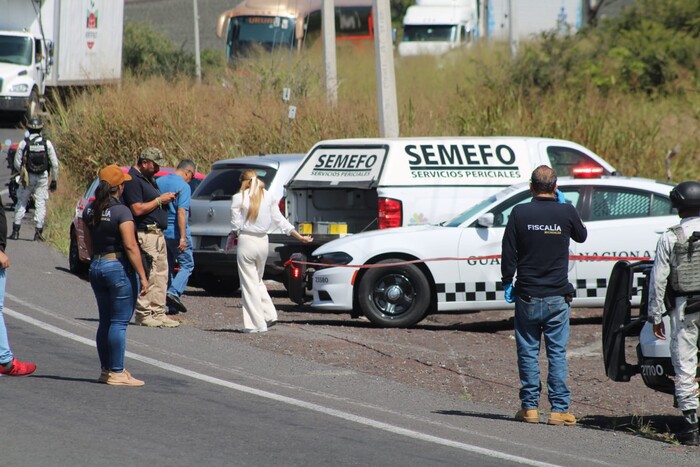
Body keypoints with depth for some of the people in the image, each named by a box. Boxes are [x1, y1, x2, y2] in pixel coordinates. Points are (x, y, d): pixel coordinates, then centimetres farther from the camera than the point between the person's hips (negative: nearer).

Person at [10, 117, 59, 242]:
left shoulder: (23, 143, -6)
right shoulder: (47, 143, -3)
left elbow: (17, 163, -3)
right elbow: (55, 164, -1)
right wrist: (54, 180, 8)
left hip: (27, 177, 0)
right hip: (43, 177, 1)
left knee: (21, 203, 10)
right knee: (41, 204, 5)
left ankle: (16, 231, 7)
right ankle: (38, 232, 0)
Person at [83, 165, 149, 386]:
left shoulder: (89, 211, 6)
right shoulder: (121, 211, -15)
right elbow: (130, 246, -18)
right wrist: (142, 276, -15)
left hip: (96, 267, 7)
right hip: (119, 267, -7)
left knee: (105, 321, 14)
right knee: (119, 322, -3)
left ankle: (106, 369, 19)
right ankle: (116, 372, -2)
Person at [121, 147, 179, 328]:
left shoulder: (148, 179, 20)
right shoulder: (133, 180, -12)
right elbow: (137, 209, -20)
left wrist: (166, 199, 10)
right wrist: (159, 200, -13)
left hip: (158, 234, 10)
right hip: (145, 234, -10)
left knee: (161, 275, 9)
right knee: (147, 275, -9)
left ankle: (158, 312, 12)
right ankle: (143, 314, -6)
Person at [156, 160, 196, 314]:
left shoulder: (159, 182, 9)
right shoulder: (183, 186, -12)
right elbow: (181, 212, -19)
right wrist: (183, 237, -20)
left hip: (160, 231, 7)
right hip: (175, 232, -7)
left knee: (167, 266, 13)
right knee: (187, 264, 4)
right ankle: (174, 292, -16)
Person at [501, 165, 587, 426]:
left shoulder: (520, 213, -7)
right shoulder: (566, 212, -6)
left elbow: (508, 253, -4)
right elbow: (581, 236, 14)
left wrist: (507, 283, 7)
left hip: (527, 296, 0)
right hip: (557, 297, 0)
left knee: (528, 352, 8)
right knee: (557, 353, 4)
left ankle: (530, 407, 9)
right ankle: (559, 409, 1)